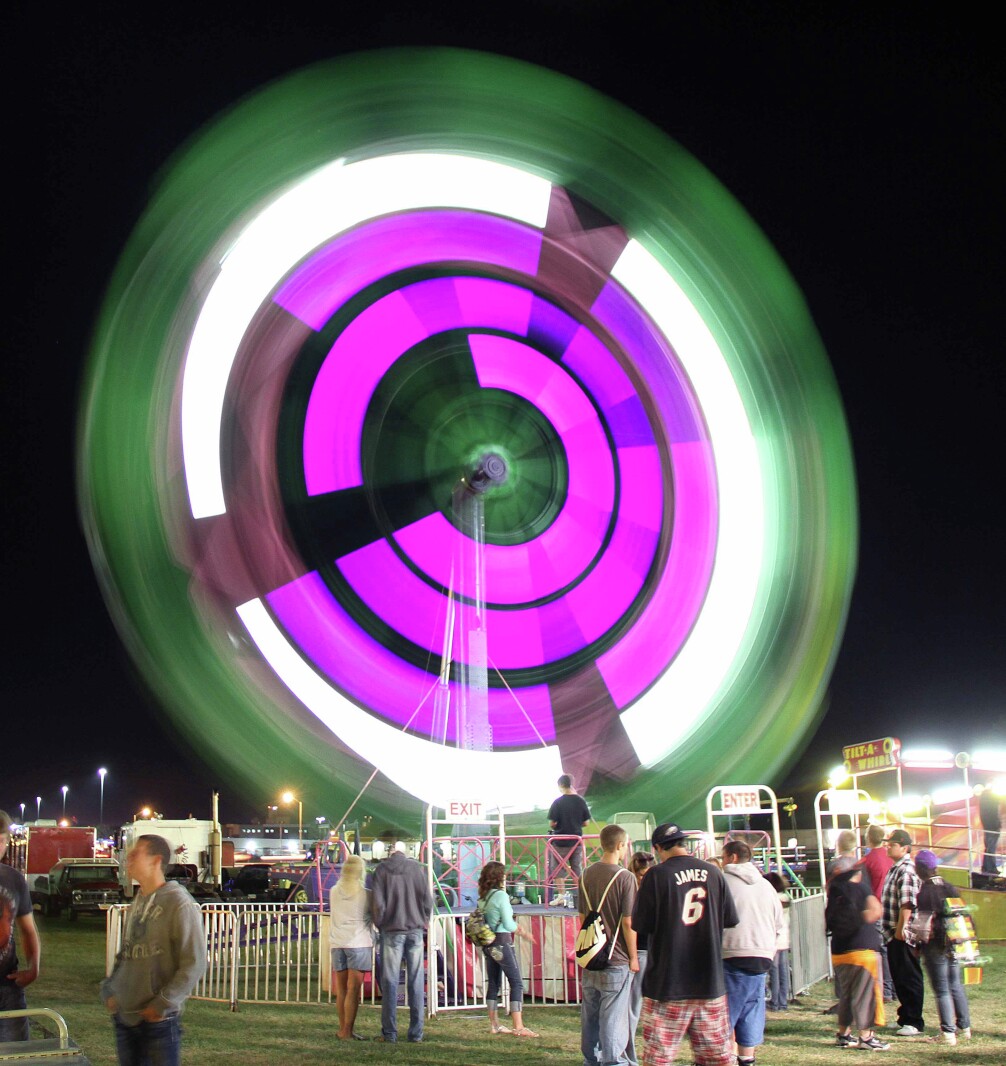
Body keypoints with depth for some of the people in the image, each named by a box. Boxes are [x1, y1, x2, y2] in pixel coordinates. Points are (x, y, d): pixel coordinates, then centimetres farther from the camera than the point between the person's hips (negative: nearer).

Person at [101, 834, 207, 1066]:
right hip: (124, 1017, 7)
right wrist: (109, 990, 7)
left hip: (158, 1020, -7)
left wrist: (163, 1004, -15)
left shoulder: (179, 904, -12)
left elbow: (194, 964, -15)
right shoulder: (136, 905, 13)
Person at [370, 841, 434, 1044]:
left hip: (392, 931, -1)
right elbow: (427, 900, 1)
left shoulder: (382, 869, -1)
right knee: (416, 982, 4)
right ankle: (416, 1033, 4)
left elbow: (377, 902, -6)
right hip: (415, 930, 1)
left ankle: (389, 1033, 3)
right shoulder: (417, 868, 2)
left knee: (390, 982, 3)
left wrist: (380, 925, 8)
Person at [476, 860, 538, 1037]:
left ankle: (494, 1024, 20)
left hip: (487, 943, 8)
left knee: (493, 983, 13)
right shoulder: (501, 895, -13)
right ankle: (518, 1027, -10)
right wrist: (522, 931, 6)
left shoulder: (483, 897, 8)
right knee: (516, 983, -5)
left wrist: (519, 930, 16)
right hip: (502, 942, -8)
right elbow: (509, 924, -14)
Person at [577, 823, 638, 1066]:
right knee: (613, 1017, 1)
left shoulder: (586, 875, 5)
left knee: (590, 1016, 15)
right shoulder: (624, 877, -14)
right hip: (616, 960, -6)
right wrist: (633, 957, -6)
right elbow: (628, 922, -15)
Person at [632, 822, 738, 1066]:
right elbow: (731, 919, 8)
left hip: (667, 984, -4)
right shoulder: (712, 872, 1)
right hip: (710, 981, 4)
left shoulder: (657, 876, -11)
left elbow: (640, 924, -10)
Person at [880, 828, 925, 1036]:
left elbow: (907, 904, -24)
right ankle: (905, 1018, 26)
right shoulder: (895, 868, 15)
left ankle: (915, 1022, 5)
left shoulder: (906, 870, -17)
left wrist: (900, 930, -23)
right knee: (899, 978, 16)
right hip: (894, 934, 10)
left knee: (909, 979, -2)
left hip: (903, 935, -10)